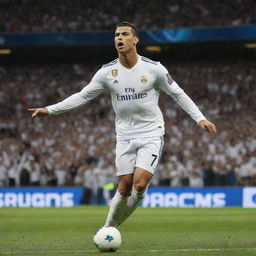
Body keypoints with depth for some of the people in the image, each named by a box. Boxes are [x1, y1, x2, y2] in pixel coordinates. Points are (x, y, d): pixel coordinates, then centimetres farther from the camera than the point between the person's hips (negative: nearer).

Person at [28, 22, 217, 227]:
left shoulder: (153, 68, -7)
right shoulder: (107, 72, -1)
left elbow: (178, 95, 2)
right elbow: (82, 96, 5)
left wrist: (200, 119, -5)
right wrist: (49, 110, -2)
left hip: (151, 135, -2)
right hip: (125, 137, 2)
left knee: (140, 185, -16)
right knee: (124, 188, -3)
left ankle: (114, 225, 5)